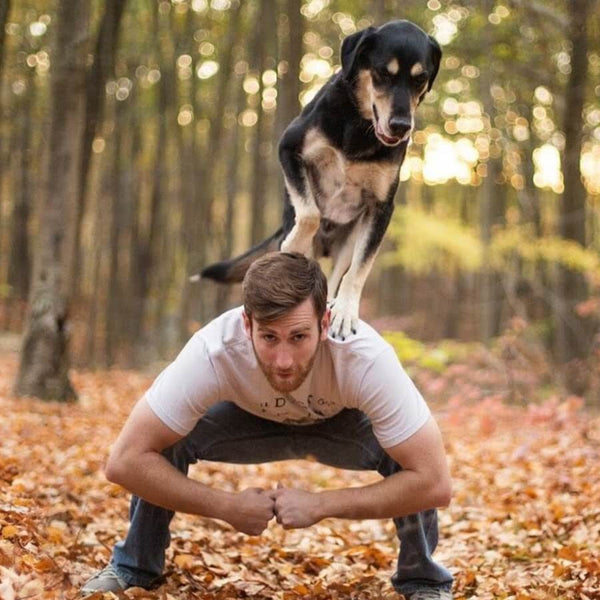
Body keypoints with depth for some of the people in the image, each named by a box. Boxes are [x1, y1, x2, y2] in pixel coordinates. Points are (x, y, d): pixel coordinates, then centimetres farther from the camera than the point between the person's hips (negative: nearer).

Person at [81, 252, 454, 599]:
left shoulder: (366, 357, -41)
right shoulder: (213, 351, -39)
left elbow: (434, 482, -38)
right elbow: (125, 460, -34)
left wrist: (321, 505, -37)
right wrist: (228, 507, -34)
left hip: (344, 422, -1)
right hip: (252, 417, 1)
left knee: (400, 452, -32)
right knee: (167, 438, -26)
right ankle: (134, 567, 0)